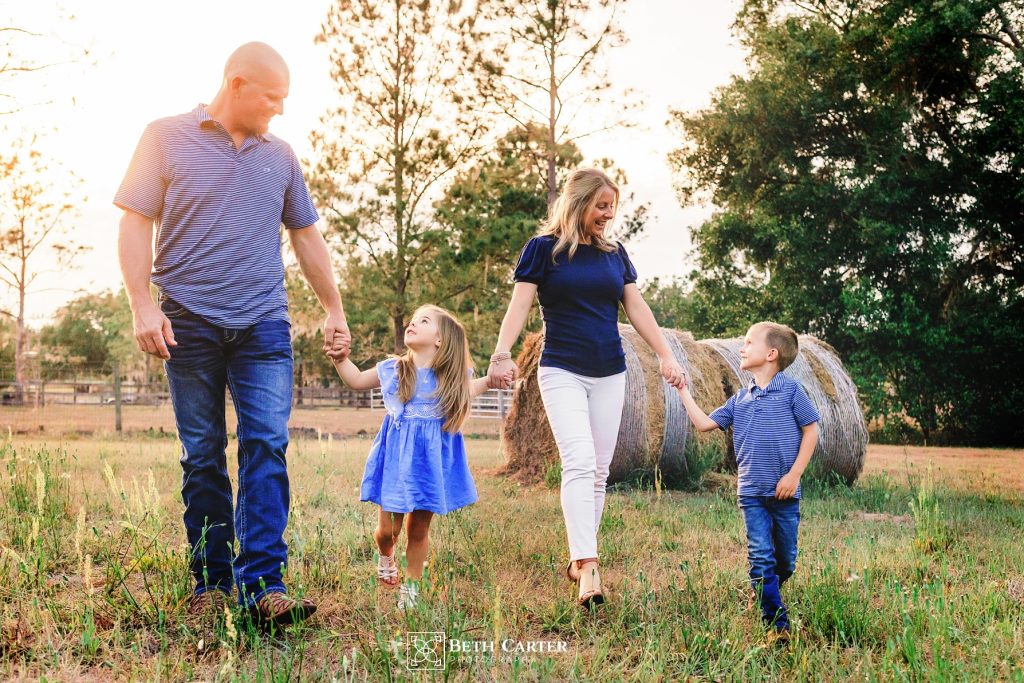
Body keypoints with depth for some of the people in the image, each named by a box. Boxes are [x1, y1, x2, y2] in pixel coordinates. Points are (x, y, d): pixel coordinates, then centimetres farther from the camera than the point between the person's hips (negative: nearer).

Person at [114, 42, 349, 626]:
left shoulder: (280, 156, 13)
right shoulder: (167, 138, 3)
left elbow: (307, 236, 19)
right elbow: (136, 225, -1)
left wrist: (335, 309, 17)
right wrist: (143, 305, -10)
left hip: (264, 325, 2)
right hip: (189, 324, -2)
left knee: (267, 446, -10)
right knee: (202, 456, 4)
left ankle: (263, 583, -10)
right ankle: (211, 583, 13)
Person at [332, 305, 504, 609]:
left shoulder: (450, 376, -2)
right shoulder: (392, 370, 0)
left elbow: (467, 390, 19)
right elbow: (357, 380, 15)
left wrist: (490, 380, 2)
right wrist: (340, 357, 1)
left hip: (431, 461, 0)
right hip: (397, 459, 0)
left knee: (419, 530, 8)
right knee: (388, 529, 2)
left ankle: (411, 587, 27)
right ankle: (385, 556, 37)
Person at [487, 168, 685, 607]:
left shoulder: (614, 253, 11)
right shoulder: (544, 248, -3)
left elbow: (636, 308, 12)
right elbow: (519, 305, -10)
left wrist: (665, 356, 5)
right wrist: (502, 353, -26)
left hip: (610, 374, 5)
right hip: (562, 372, -5)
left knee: (599, 471, 6)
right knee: (579, 463, -18)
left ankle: (579, 560, 17)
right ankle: (588, 568, -23)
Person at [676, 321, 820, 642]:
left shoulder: (790, 390, -4)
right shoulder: (740, 399, 9)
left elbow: (811, 431, -3)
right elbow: (704, 423, 10)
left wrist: (794, 474, -9)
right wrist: (683, 390, 10)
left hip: (785, 492, -3)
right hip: (752, 492, 3)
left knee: (786, 559, 10)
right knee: (761, 557, -6)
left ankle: (765, 593, 37)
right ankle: (777, 624, -2)